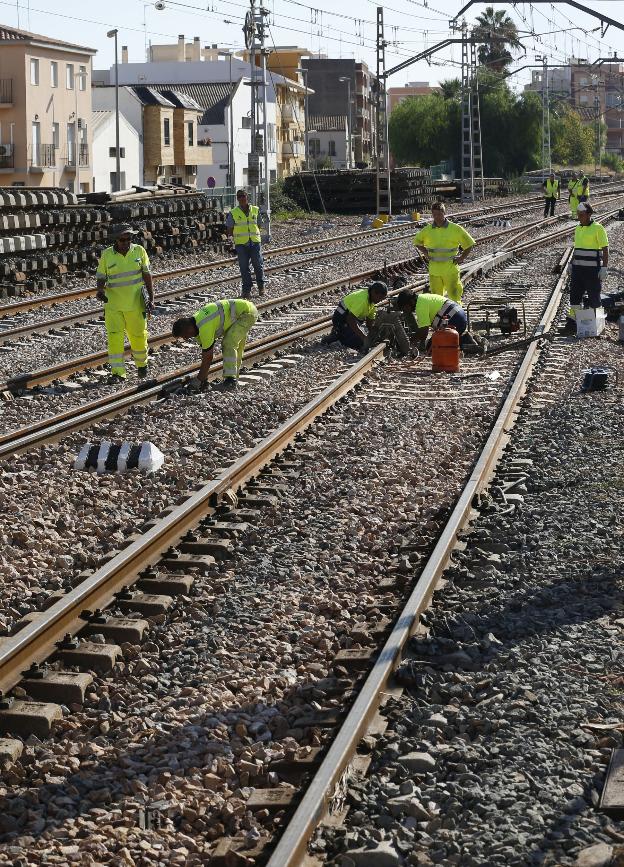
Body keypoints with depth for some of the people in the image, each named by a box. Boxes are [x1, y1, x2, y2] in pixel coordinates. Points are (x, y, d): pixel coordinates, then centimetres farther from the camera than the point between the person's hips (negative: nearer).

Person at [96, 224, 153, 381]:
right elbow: (101, 278, 1)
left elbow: (146, 274, 4)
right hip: (113, 304, -1)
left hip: (135, 303, 1)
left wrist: (151, 298, 1)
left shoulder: (139, 251, -2)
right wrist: (100, 290, -21)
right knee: (114, 337, -9)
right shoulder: (106, 255, -5)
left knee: (138, 335, 12)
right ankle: (117, 373, -5)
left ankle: (141, 364, 36)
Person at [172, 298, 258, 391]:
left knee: (228, 344, -18)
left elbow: (207, 358, -22)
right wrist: (204, 379, 7)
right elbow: (206, 355, 7)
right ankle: (233, 378, 29)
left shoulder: (205, 328, -28)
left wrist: (197, 381, -14)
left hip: (248, 312, -10)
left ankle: (230, 379, -14)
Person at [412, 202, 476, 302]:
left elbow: (469, 243, 7)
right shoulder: (427, 230, 5)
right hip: (434, 270, 3)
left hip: (451, 269, -3)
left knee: (454, 295, -4)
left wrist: (462, 258, 1)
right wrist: (425, 253, 11)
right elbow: (417, 241, 24)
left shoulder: (455, 229, -3)